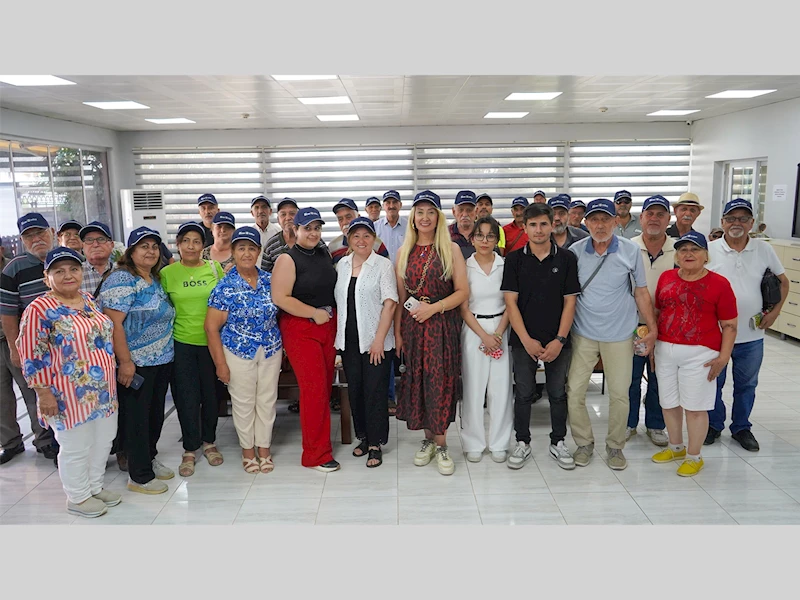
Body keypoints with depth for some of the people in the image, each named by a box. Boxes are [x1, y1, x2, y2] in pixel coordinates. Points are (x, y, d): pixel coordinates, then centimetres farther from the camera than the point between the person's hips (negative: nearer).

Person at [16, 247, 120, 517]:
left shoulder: (90, 300, 6)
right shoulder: (39, 309, -15)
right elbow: (31, 355, -15)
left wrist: (111, 377, 18)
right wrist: (43, 392, -16)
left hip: (103, 389, 7)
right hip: (69, 394, -7)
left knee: (103, 440, 18)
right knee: (76, 447, 7)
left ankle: (95, 486, 38)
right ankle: (77, 498, 28)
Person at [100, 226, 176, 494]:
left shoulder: (155, 280, 12)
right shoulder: (121, 279, -13)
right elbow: (113, 323, -19)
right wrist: (125, 362, -22)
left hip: (162, 361, 8)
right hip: (136, 364, -8)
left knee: (156, 414, 18)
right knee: (137, 418, 3)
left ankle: (149, 459, 36)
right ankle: (139, 476, 16)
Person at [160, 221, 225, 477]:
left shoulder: (215, 268, 2)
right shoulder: (167, 273, -1)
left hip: (211, 341, 1)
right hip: (181, 343, -1)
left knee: (211, 393, 11)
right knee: (186, 397, 4)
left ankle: (209, 441, 31)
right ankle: (189, 449, 21)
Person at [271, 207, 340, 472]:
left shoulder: (324, 252, 10)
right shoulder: (288, 259, -9)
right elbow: (280, 297, -18)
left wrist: (332, 315, 10)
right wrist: (315, 313, -14)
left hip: (328, 325, 6)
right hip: (300, 329, -6)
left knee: (325, 387, 11)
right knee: (314, 389, -7)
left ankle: (319, 440, 27)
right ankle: (316, 453, 5)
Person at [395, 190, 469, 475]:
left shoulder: (451, 249, 0)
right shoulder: (404, 252, 9)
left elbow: (463, 291, -5)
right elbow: (400, 296, 9)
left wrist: (433, 307, -15)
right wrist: (397, 331, 4)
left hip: (442, 323, -3)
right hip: (412, 324, 3)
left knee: (440, 380, -3)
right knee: (417, 379, 6)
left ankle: (440, 444, 10)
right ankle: (429, 439, 21)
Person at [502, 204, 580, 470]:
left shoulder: (567, 258, 0)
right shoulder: (514, 259, -1)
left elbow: (570, 301, -1)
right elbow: (511, 301, -4)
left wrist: (560, 340, -9)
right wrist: (527, 340, -12)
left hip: (557, 341, 1)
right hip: (524, 340, 0)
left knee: (558, 394, 11)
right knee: (524, 394, 9)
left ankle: (558, 443, 27)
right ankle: (522, 444, 23)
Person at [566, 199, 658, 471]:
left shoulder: (630, 251, -4)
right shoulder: (575, 251, -3)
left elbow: (641, 292, 4)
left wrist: (652, 328, 1)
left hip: (619, 335, 0)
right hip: (583, 333, 1)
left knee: (619, 394, 6)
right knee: (574, 391, 2)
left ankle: (615, 446, 26)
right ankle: (584, 443, 22)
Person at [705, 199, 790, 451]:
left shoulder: (764, 250, 0)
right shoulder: (709, 250, -7)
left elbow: (782, 280, 11)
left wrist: (775, 310, 0)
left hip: (751, 335, 2)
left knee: (746, 384, 16)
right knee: (713, 382, 12)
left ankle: (741, 427, 33)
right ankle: (714, 425, 30)